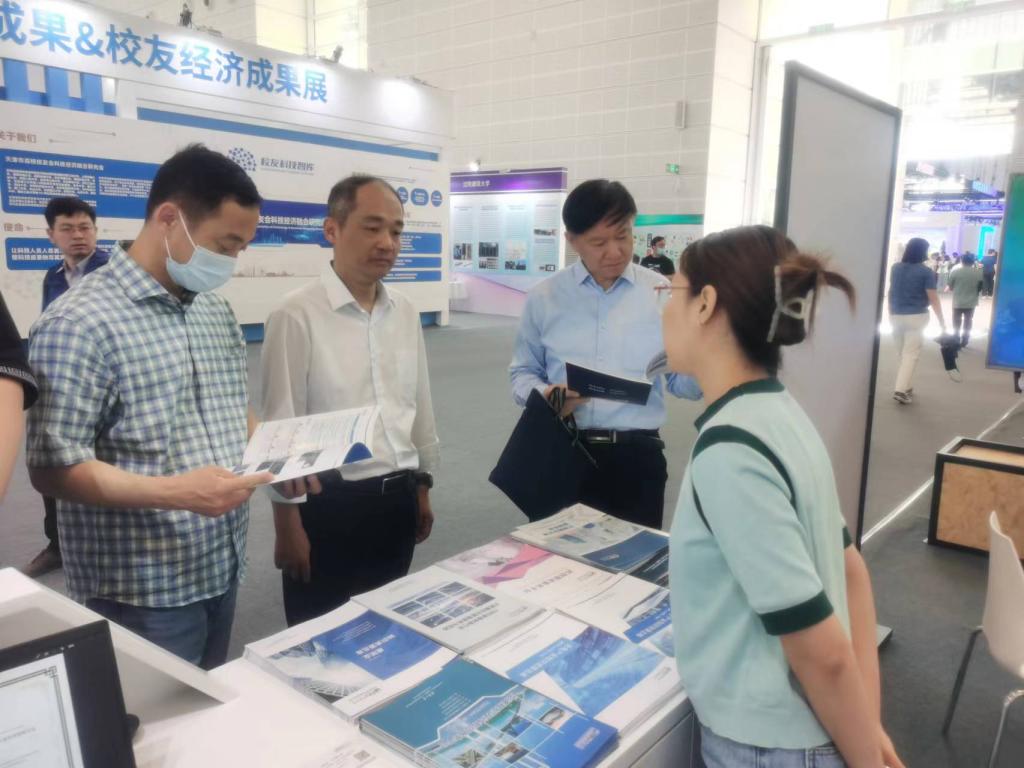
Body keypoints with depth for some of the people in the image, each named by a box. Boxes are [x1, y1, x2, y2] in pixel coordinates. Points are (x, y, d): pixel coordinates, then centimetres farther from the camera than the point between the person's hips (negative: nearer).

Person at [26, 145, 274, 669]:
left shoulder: (217, 314, 8)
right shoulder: (80, 324, -18)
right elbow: (53, 468, -19)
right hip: (144, 592, -7)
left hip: (223, 571, 8)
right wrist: (177, 493, -31)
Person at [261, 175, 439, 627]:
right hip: (329, 503, -5)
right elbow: (281, 425, -13)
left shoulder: (405, 313, 4)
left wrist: (422, 487, 15)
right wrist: (288, 522, -10)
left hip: (397, 499, 6)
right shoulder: (298, 316, -15)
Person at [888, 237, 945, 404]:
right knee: (911, 354, -3)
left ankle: (907, 387, 22)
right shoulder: (926, 272, -11)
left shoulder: (895, 268, 3)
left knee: (902, 353, 15)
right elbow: (933, 298, -12)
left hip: (895, 315, 5)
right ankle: (901, 390, -11)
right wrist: (942, 321, -7)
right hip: (916, 317, -5)